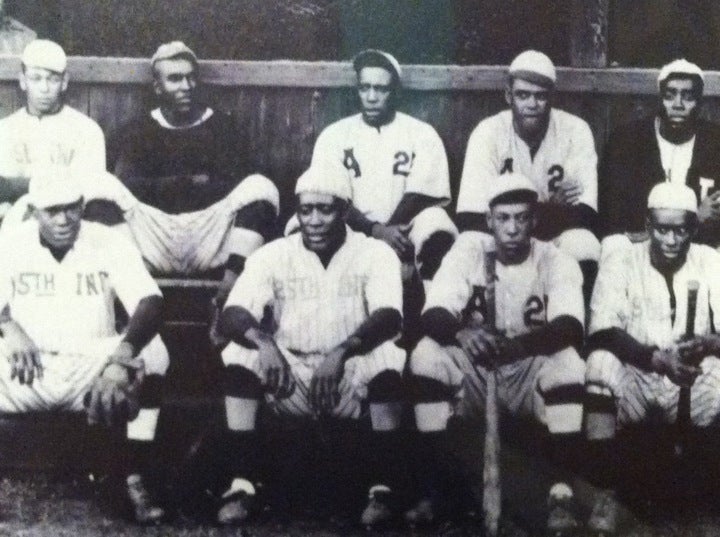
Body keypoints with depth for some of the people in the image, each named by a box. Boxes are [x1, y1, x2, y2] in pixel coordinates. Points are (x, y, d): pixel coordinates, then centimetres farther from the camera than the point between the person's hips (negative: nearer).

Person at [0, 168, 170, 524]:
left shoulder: (108, 244, -5)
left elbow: (151, 304, -18)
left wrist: (121, 357, -37)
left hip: (91, 369, -1)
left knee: (151, 351, -29)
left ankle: (136, 481, -26)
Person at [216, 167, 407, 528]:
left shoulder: (374, 254, -4)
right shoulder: (273, 255, 0)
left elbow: (388, 318, -21)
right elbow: (232, 314, -13)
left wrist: (341, 353, -40)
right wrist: (263, 342, -36)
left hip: (352, 380, -1)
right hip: (290, 381, 2)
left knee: (386, 355, -31)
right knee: (240, 355, -24)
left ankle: (383, 490, -26)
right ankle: (241, 488, -23)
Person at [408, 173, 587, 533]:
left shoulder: (556, 261, -11)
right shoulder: (469, 250, -8)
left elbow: (570, 327, -28)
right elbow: (433, 314, -20)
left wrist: (520, 343, -50)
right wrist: (461, 334, -45)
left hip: (532, 373, -1)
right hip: (473, 373, 1)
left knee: (568, 361, -32)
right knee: (426, 355, -27)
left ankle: (561, 495, -29)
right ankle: (436, 491, -22)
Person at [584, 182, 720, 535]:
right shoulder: (620, 262, -5)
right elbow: (602, 332, -19)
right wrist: (658, 359, -34)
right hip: (634, 382, -1)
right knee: (601, 362, -32)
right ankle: (607, 493, -27)